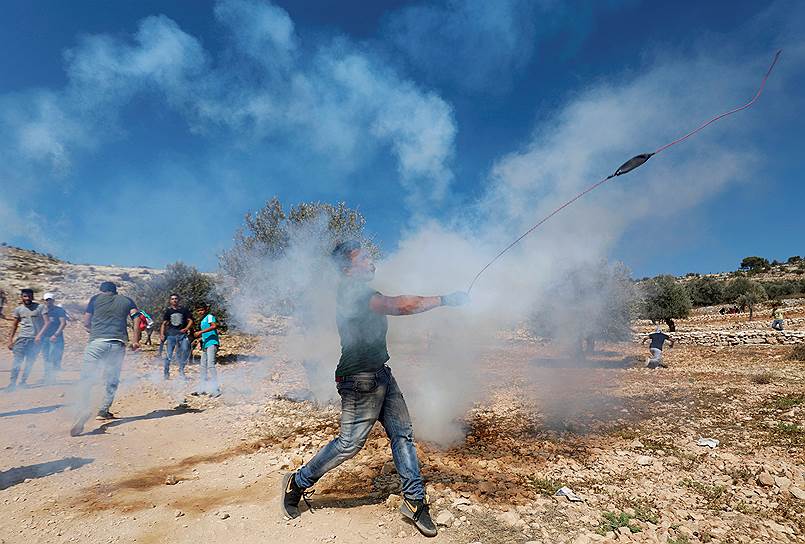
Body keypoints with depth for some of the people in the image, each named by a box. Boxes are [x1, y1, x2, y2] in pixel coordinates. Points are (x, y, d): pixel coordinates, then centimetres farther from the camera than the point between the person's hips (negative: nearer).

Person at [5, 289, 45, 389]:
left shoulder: (40, 307, -1)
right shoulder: (18, 309, 8)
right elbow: (15, 325, 14)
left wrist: (40, 335, -14)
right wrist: (10, 339, 9)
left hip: (36, 339, -2)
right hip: (22, 338, 2)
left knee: (30, 362, 3)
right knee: (17, 361, -6)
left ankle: (23, 382, 14)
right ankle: (12, 383, -4)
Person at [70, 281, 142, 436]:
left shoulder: (96, 298, 16)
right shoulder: (126, 300, 18)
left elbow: (86, 322, 13)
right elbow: (137, 317, 1)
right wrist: (136, 341, 1)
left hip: (97, 342, -1)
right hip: (118, 344, 2)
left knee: (86, 377, -6)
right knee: (112, 380, 13)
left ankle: (84, 408, -28)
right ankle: (103, 411, 16)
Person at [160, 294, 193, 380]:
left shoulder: (184, 310, 10)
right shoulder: (168, 311, 11)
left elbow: (190, 321, 8)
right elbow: (164, 324, 9)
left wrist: (186, 329, -9)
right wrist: (162, 334, -2)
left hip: (182, 334, 0)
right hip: (171, 335, 0)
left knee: (186, 350, -16)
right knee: (169, 354, -2)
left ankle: (181, 371, -1)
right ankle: (166, 373, 12)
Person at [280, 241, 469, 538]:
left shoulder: (362, 291, 14)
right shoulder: (350, 291, -21)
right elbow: (400, 305, -31)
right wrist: (444, 299, -26)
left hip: (381, 373, 9)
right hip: (360, 379, -9)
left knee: (402, 433, 7)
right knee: (350, 443, 1)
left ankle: (414, 501, 18)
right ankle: (297, 483, 22)